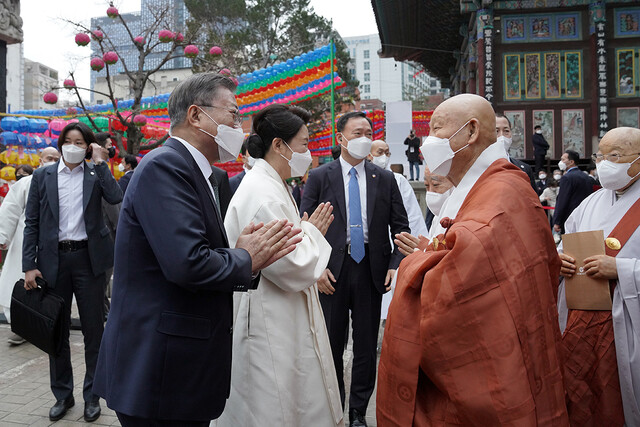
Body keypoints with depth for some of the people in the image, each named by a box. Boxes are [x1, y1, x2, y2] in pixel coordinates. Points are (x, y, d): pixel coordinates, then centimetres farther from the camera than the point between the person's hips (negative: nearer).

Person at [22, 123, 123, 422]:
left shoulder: (96, 173, 4)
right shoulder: (43, 176, 6)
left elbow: (115, 198, -16)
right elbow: (31, 222, 3)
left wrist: (100, 163, -11)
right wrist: (29, 265, -4)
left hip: (88, 258, -1)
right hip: (53, 259, 2)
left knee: (93, 329, 6)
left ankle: (92, 395, 21)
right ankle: (62, 394, 28)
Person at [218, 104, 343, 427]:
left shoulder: (269, 185, 12)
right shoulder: (264, 194, -22)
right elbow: (293, 268, -23)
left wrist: (308, 232, 9)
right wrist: (312, 232, -9)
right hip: (269, 330, -11)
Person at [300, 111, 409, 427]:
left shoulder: (385, 179, 6)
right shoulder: (319, 177, 0)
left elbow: (401, 226, 7)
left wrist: (396, 265, -6)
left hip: (372, 270, 2)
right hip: (332, 271, -1)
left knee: (367, 346, 10)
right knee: (331, 345, 10)